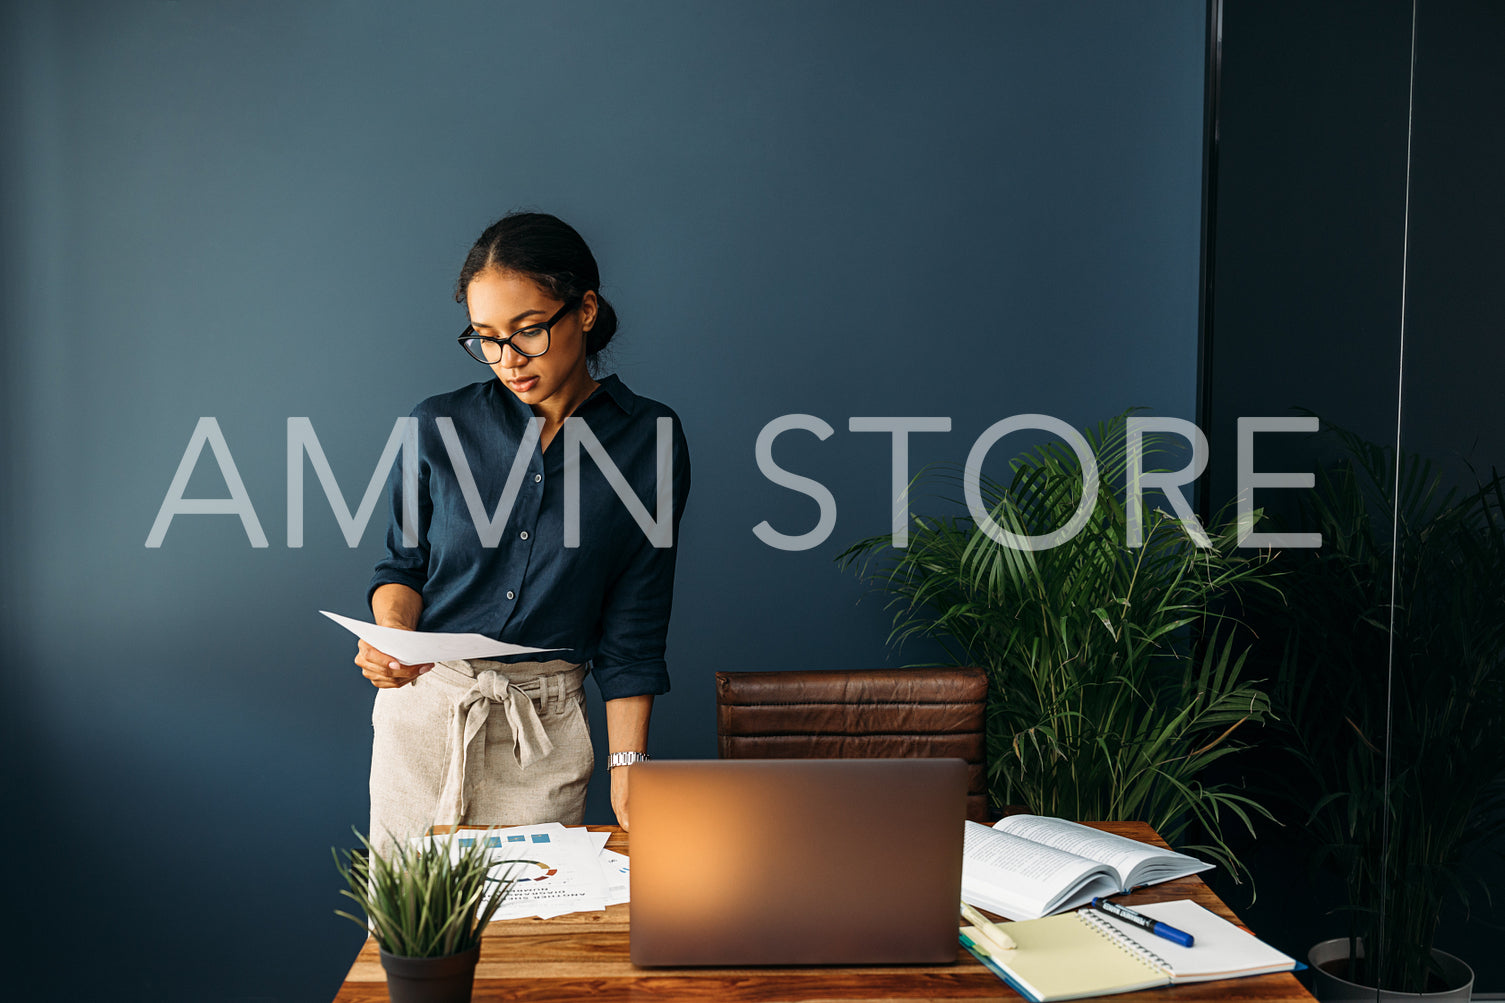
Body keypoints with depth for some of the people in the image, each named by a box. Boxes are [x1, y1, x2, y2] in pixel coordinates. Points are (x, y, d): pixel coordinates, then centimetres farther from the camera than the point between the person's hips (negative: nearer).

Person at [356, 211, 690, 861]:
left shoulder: (649, 440, -3)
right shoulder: (440, 426, -1)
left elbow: (633, 626, -1)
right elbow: (404, 562, 9)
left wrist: (627, 765, -5)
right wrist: (392, 637, -13)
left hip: (546, 729, -1)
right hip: (424, 704, 1)